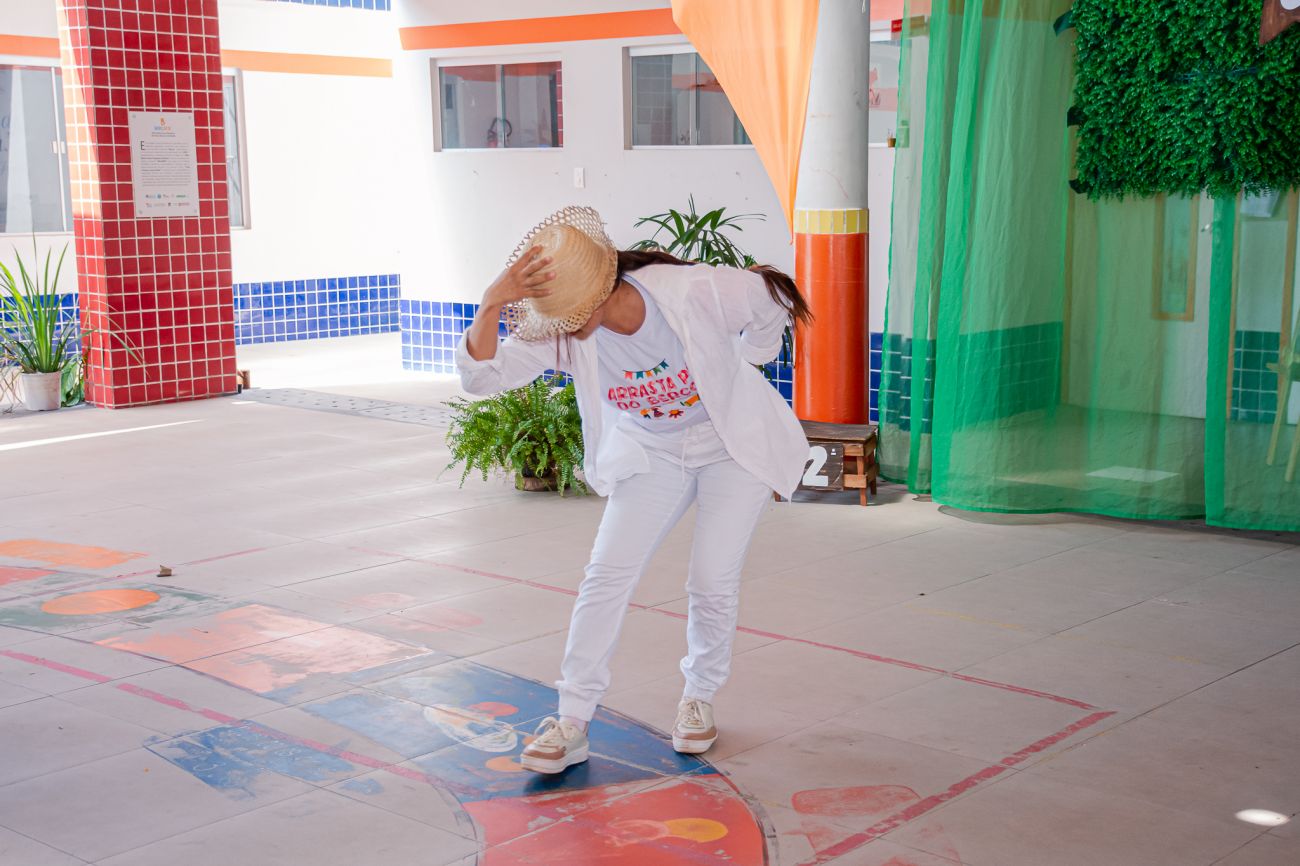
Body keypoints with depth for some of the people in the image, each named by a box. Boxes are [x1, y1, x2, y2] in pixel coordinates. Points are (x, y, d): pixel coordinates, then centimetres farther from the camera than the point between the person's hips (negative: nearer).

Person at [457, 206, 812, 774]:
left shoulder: (699, 293, -31)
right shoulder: (561, 333, -22)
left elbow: (773, 304, -10)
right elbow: (482, 376, -30)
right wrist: (492, 304, -45)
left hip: (734, 448, -2)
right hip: (650, 455, 3)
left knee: (713, 583, -8)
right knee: (607, 573, -10)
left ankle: (700, 698, 20)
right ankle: (572, 724, -3)